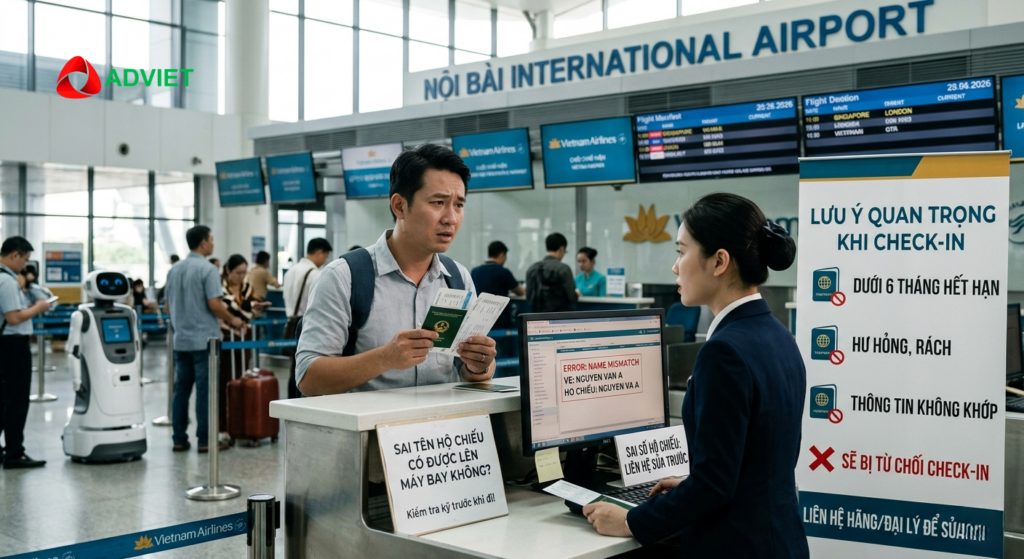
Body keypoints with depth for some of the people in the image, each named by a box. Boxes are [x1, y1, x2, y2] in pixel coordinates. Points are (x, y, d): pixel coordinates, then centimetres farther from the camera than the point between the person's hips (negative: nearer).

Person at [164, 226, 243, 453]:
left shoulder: (174, 270, 11)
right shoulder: (207, 270, -12)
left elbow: (168, 306, 17)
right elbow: (214, 304, -18)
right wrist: (232, 320, -3)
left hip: (181, 339, 7)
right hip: (204, 338, -7)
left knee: (181, 389, 9)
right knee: (205, 390, -2)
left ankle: (179, 439, 12)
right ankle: (205, 440, 1)